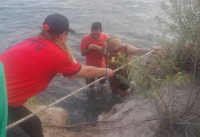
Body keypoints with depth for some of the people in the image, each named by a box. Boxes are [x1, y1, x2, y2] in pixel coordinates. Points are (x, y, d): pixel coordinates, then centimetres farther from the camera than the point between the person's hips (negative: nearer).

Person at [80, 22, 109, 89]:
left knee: (102, 82, 21)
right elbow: (82, 53, -12)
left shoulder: (106, 37, -18)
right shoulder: (85, 38, -20)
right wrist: (89, 49, -32)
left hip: (102, 65, 1)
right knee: (90, 84, 13)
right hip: (90, 65, -1)